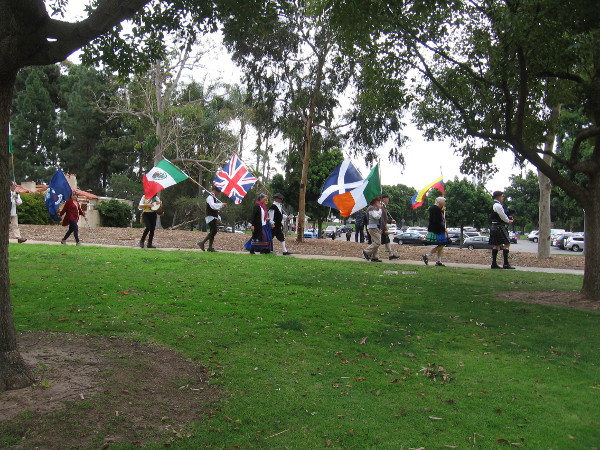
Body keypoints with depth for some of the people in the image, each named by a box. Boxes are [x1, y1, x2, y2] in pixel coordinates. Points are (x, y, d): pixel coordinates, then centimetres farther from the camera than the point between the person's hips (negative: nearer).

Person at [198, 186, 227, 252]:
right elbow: (213, 205, -29)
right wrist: (222, 204, -29)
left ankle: (210, 247, 9)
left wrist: (218, 218, 21)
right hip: (210, 217, -10)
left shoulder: (214, 198, 19)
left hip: (214, 218, 10)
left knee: (212, 232, 8)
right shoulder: (210, 197, -12)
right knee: (214, 231, -15)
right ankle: (202, 243, -12)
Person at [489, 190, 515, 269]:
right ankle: (506, 264, -12)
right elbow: (502, 216, -15)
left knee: (496, 245, 9)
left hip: (495, 227, 11)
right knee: (507, 244, -10)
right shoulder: (498, 205, -15)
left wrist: (509, 218, 9)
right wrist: (508, 221, 1)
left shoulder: (495, 205, 18)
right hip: (499, 227, -11)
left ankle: (494, 263, 10)